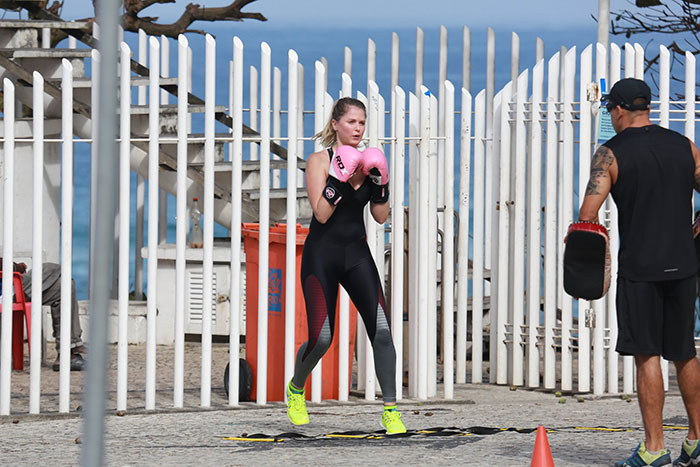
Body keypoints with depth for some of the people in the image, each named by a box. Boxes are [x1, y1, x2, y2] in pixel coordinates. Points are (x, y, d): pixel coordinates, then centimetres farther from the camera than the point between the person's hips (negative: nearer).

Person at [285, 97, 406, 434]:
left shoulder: (366, 161, 7)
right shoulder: (319, 161, -6)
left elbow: (381, 216, 7)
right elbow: (321, 214, -16)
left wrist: (379, 183, -8)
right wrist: (339, 178, -24)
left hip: (357, 254, 4)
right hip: (322, 254, -4)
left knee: (381, 330, -13)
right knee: (321, 338, -9)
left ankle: (390, 411, -9)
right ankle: (296, 388, 24)